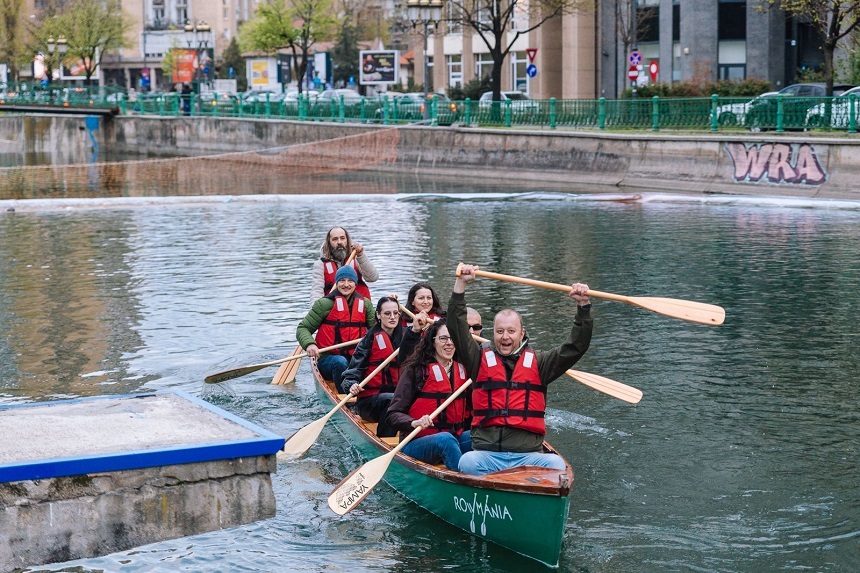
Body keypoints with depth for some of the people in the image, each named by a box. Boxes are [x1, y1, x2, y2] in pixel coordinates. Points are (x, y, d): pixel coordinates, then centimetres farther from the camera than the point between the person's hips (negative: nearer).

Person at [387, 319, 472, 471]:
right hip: (416, 444, -5)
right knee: (446, 439, -36)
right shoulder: (416, 370, -5)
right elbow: (393, 415, -9)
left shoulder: (462, 370, 11)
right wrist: (414, 423, -29)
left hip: (456, 437, 5)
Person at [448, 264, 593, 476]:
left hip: (528, 454, 1)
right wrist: (460, 284, -6)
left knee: (556, 464, -30)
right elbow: (456, 328, 3)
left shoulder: (537, 362, 15)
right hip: (486, 453, -1)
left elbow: (576, 347, 10)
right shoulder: (480, 359, 13)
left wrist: (583, 306, 0)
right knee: (467, 462, -33)